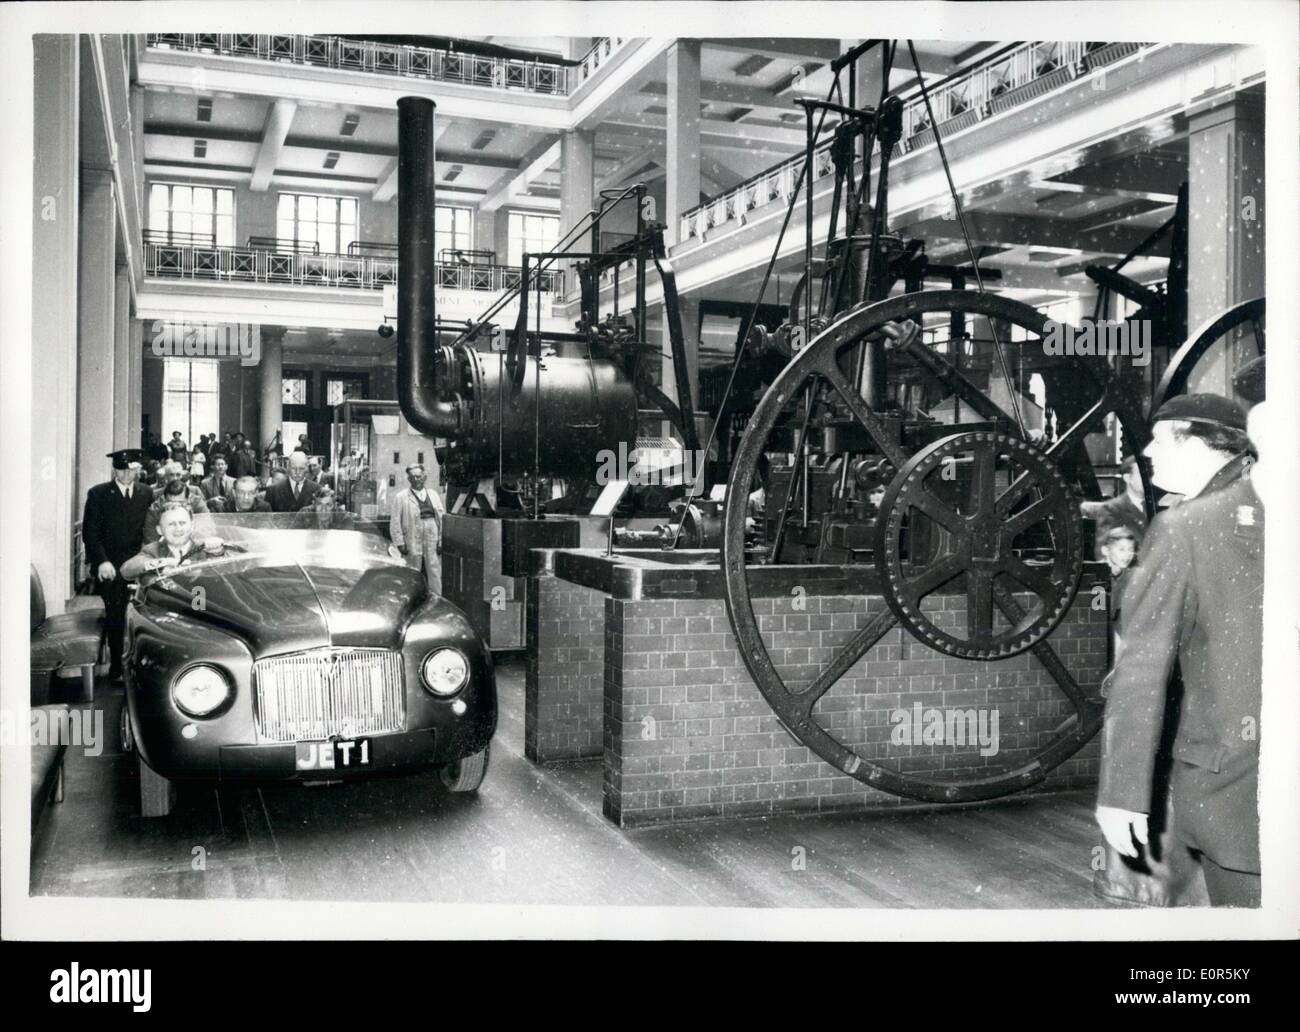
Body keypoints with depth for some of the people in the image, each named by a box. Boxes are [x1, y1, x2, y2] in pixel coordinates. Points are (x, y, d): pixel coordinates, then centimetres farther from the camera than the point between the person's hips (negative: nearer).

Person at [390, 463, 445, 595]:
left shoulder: (433, 494, 12)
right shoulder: (400, 497, 3)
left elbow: (442, 517, 9)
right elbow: (395, 522, 0)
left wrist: (442, 540, 1)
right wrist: (400, 543, -6)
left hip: (433, 538, 2)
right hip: (413, 540, -2)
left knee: (435, 573, 2)